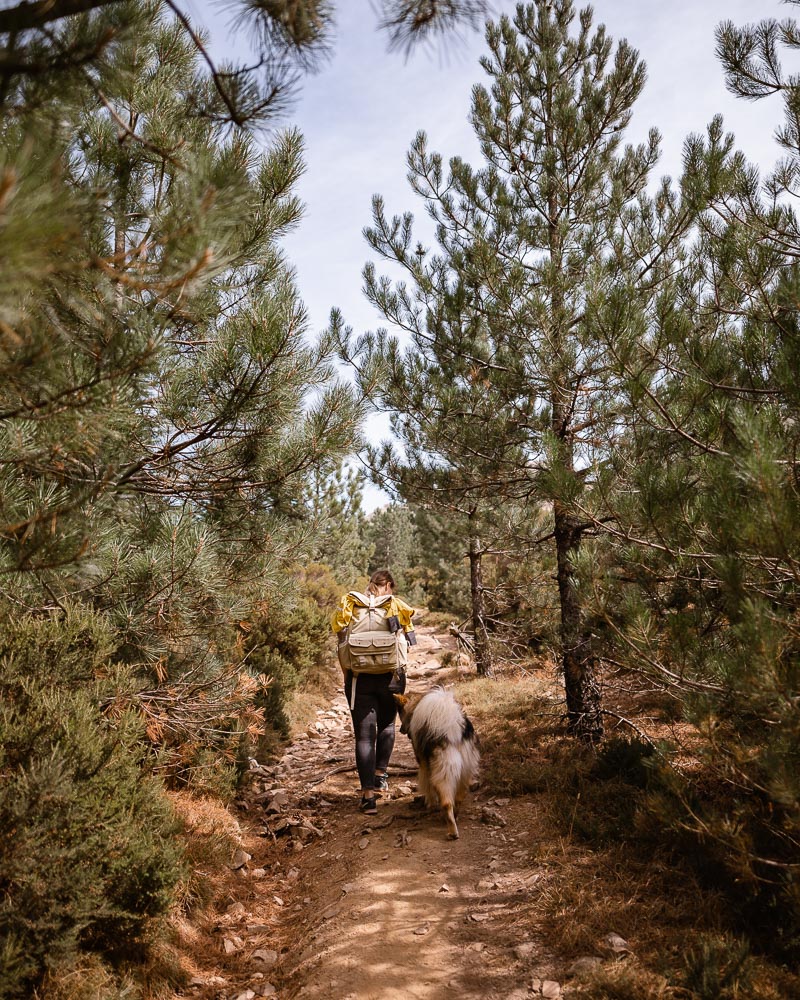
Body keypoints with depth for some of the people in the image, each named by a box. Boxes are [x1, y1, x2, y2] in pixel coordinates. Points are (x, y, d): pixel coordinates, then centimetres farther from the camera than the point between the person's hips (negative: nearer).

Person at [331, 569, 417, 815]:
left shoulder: (348, 607, 1)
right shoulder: (397, 607, -1)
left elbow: (341, 644, 0)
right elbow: (405, 645, -2)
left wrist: (347, 678, 7)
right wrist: (399, 671, 8)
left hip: (359, 678, 0)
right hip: (391, 676, 0)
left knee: (364, 735, 3)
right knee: (386, 725, 25)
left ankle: (368, 794, -3)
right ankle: (380, 774, 27)